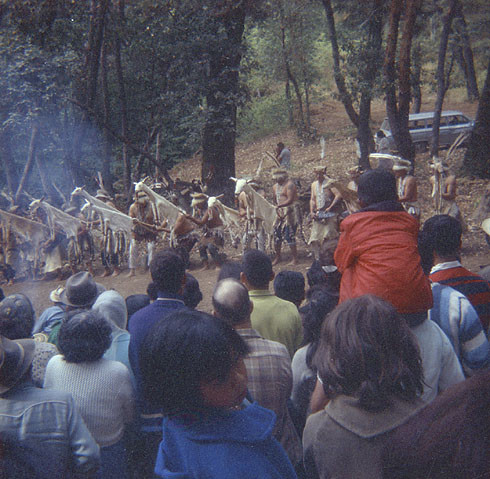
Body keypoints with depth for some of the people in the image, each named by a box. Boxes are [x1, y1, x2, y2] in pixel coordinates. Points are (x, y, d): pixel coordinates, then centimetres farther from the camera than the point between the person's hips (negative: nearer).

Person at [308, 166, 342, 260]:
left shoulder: (329, 183, -6)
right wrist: (312, 212, 5)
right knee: (314, 240, 2)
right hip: (318, 216, 6)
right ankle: (318, 259, 11)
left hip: (329, 215, -6)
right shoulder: (314, 184, 16)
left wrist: (330, 208, -18)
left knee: (328, 238, -11)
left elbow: (338, 195, -16)